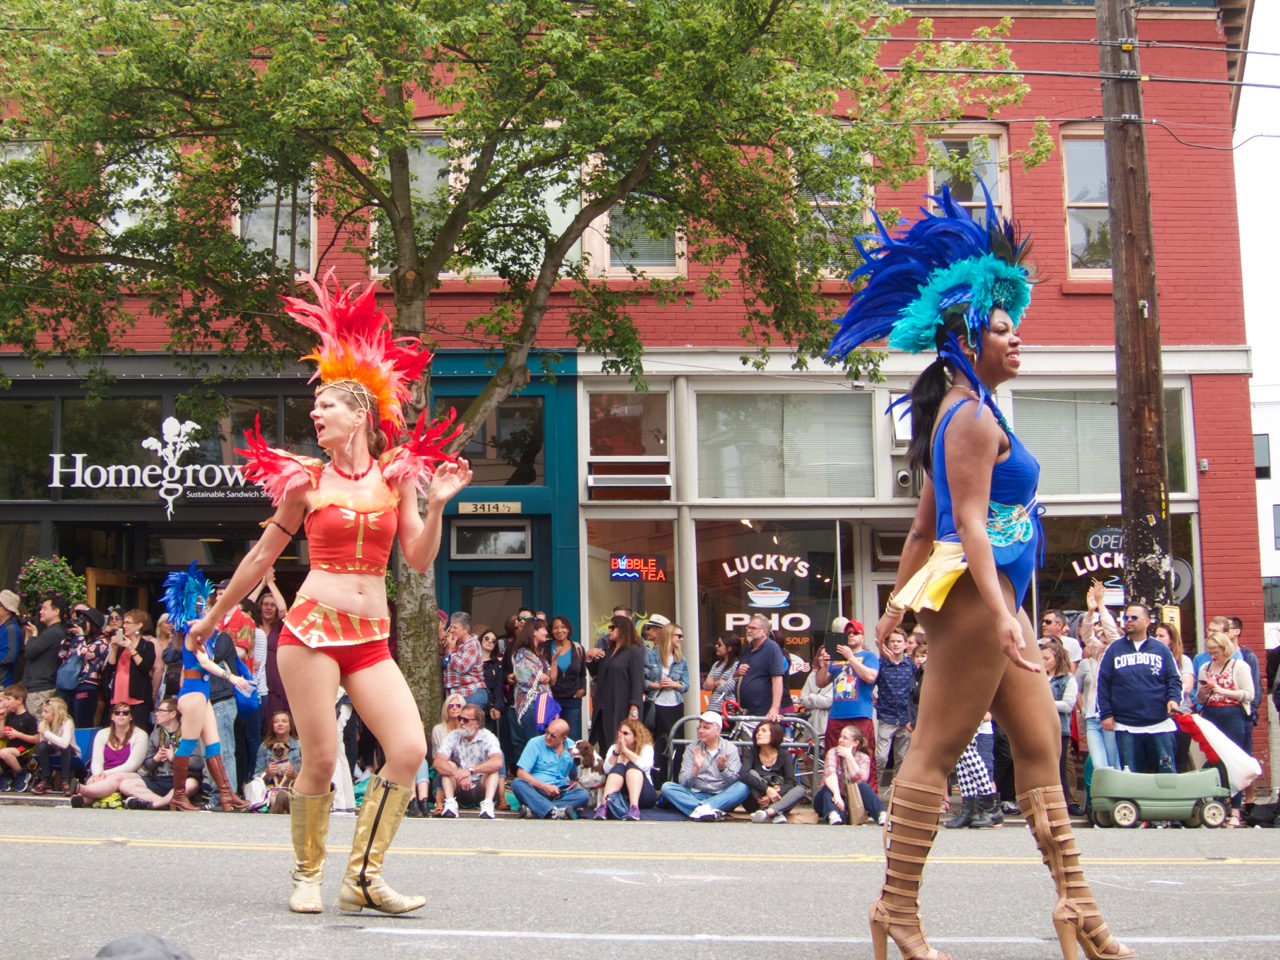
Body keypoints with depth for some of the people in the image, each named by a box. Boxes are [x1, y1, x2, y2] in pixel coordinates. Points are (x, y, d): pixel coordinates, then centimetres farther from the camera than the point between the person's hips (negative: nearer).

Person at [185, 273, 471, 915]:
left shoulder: (397, 474, 7)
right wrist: (215, 615, 21)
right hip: (313, 628, -2)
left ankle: (363, 876, 0)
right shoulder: (306, 480, 3)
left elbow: (419, 560, 7)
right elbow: (263, 554, 14)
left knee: (410, 749, -11)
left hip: (371, 639, 2)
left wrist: (436, 505, -7)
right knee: (319, 762, -5)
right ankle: (307, 874, 17)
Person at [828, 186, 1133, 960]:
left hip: (996, 599, 10)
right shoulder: (974, 416, -10)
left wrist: (901, 601, 23)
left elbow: (926, 524, 22)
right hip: (979, 594, -10)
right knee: (935, 753, -6)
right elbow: (970, 523, -20)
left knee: (1042, 748, 9)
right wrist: (1000, 613, -28)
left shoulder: (967, 415, 20)